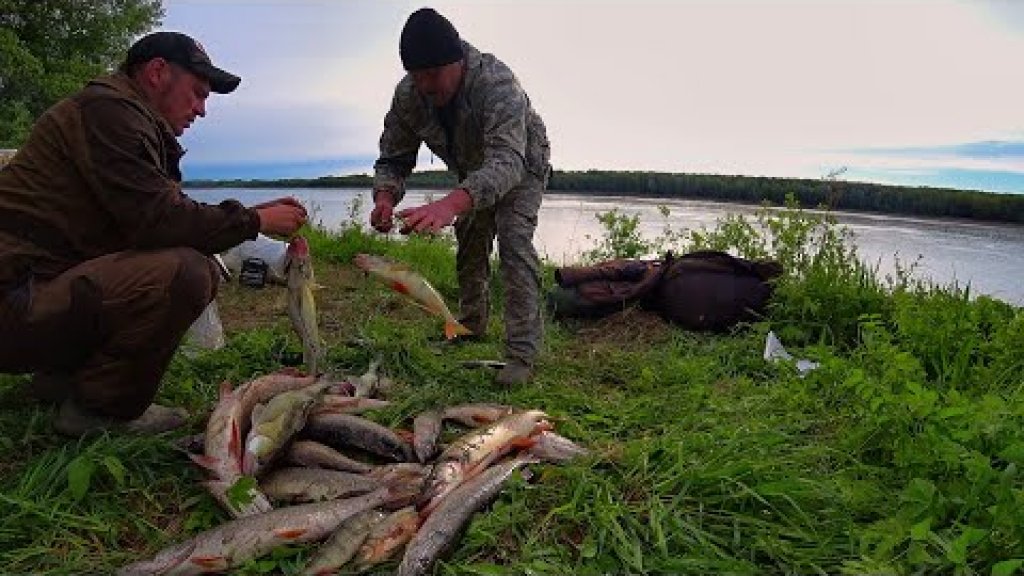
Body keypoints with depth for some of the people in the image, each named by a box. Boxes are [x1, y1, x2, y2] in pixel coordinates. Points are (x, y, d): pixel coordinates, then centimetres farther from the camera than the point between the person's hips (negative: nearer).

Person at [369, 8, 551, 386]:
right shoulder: (407, 95, -24)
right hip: (472, 174, 6)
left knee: (514, 242, -23)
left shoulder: (497, 82, -43)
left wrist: (452, 203, -74)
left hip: (522, 167, -6)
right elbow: (393, 157, -15)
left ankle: (522, 352, -20)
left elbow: (507, 161, -56)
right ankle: (472, 326, 34)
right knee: (469, 246, 13)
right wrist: (385, 197, -40)